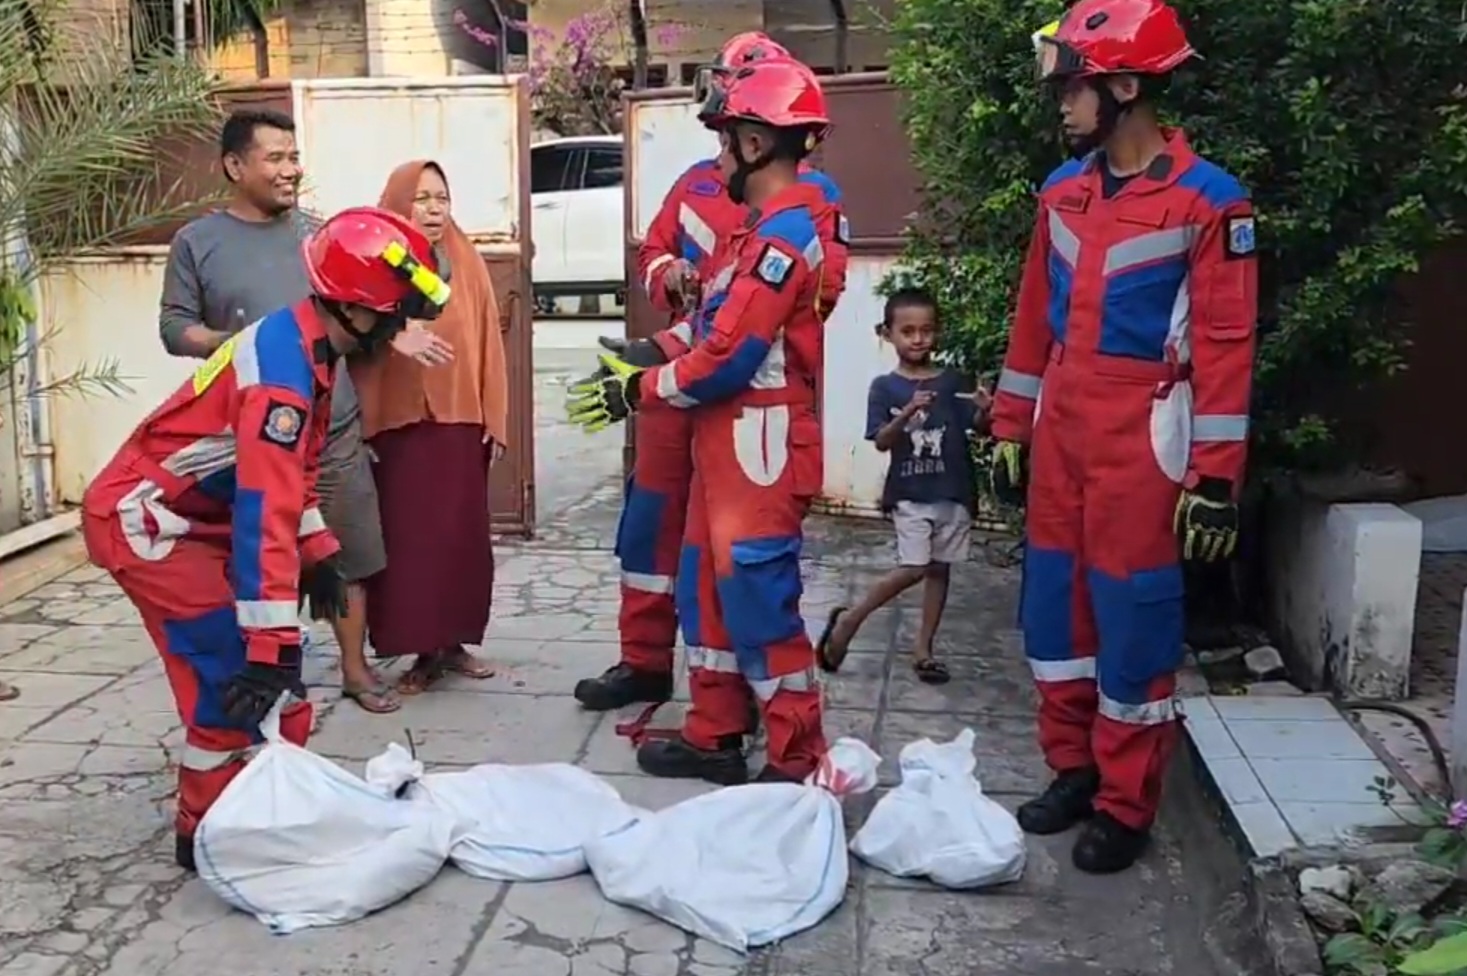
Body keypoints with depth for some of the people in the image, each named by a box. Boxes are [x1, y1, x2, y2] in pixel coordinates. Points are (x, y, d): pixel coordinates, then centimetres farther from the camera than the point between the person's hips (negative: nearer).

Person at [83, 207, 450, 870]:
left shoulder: (304, 346, 2)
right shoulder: (283, 369, -29)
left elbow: (288, 473, 16)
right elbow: (265, 511, -34)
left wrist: (318, 552, 14)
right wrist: (271, 646, -35)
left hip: (191, 517, 10)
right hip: (140, 519, -10)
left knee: (263, 656, 10)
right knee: (233, 668, -11)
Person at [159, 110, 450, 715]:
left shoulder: (317, 233, 8)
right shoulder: (197, 243, 0)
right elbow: (174, 328, -3)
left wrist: (395, 334, 0)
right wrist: (235, 342, -18)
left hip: (334, 427, 3)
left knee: (347, 551, 9)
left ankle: (355, 668, 23)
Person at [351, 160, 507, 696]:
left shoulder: (468, 264, 6)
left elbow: (488, 344, 6)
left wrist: (494, 419, 2)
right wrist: (363, 426, -7)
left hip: (461, 422, 3)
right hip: (397, 426, -2)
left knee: (463, 535, 7)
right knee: (406, 538, 1)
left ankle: (455, 642, 21)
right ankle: (421, 651, 11)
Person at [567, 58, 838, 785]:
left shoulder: (785, 233, -17)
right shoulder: (764, 227, 16)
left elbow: (731, 357, -21)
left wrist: (639, 391, -10)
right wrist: (646, 365, 7)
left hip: (759, 444, -10)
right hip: (727, 438, 10)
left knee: (760, 599, -3)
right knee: (708, 587, 15)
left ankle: (799, 763, 9)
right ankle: (714, 737, 28)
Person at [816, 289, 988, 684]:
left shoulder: (953, 381, 3)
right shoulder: (885, 386, -2)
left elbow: (977, 425, -3)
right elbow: (881, 441, -8)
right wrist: (908, 413, -25)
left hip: (952, 491, 3)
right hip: (909, 492, -3)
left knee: (939, 568, 8)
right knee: (914, 568, -11)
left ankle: (923, 648, 19)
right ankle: (849, 619, 7)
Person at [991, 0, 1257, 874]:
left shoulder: (1208, 201, -10)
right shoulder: (1063, 192, 8)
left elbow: (1225, 346, -11)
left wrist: (1216, 476, -14)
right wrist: (1011, 428, 13)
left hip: (1141, 441, -6)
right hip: (1060, 431, 6)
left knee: (1132, 618, 2)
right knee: (1053, 603, 12)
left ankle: (1126, 805, 17)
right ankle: (1074, 768, 29)